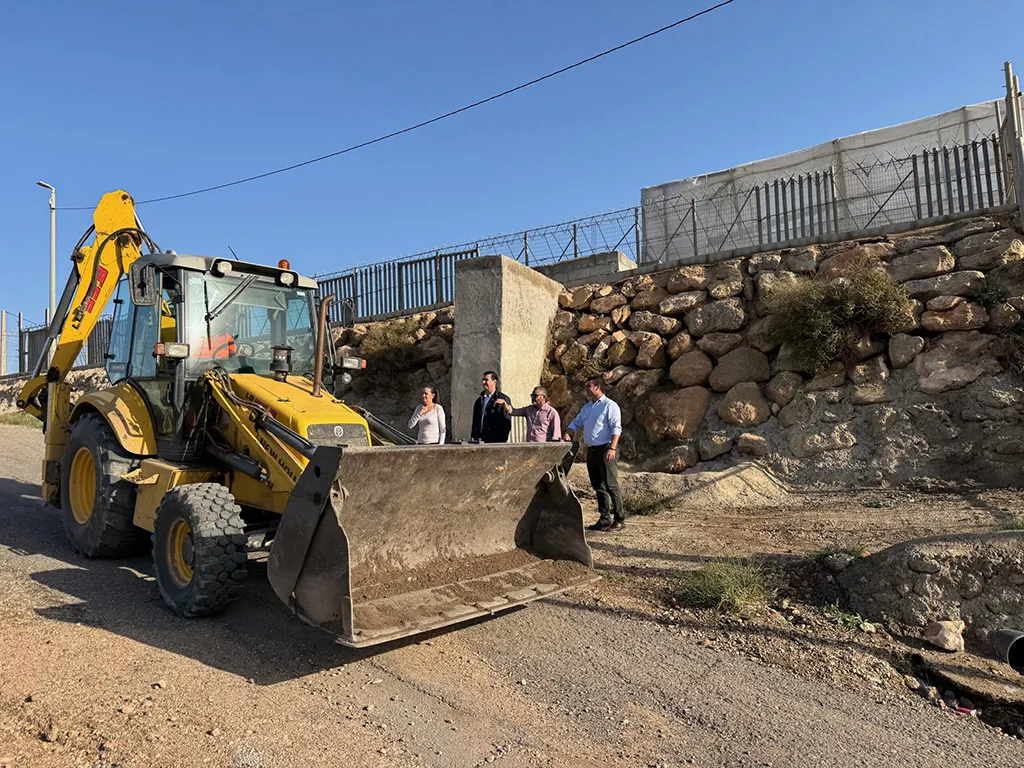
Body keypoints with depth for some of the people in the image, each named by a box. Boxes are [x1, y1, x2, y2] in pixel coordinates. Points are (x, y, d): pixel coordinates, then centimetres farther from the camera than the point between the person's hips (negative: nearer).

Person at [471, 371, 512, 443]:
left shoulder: (504, 399, -1)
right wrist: (472, 438, 10)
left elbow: (507, 425, -4)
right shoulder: (478, 401, 17)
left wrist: (501, 441, -11)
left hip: (495, 442, -5)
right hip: (478, 442, 5)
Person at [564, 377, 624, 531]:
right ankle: (605, 519, 16)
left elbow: (616, 428, -14)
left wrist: (612, 448, -24)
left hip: (605, 450, -8)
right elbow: (576, 423, 24)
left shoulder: (609, 405, -6)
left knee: (611, 485, -7)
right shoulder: (586, 407, 18)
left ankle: (619, 520, 0)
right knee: (598, 486, 9)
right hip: (591, 450, 8)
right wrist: (568, 434, 3)